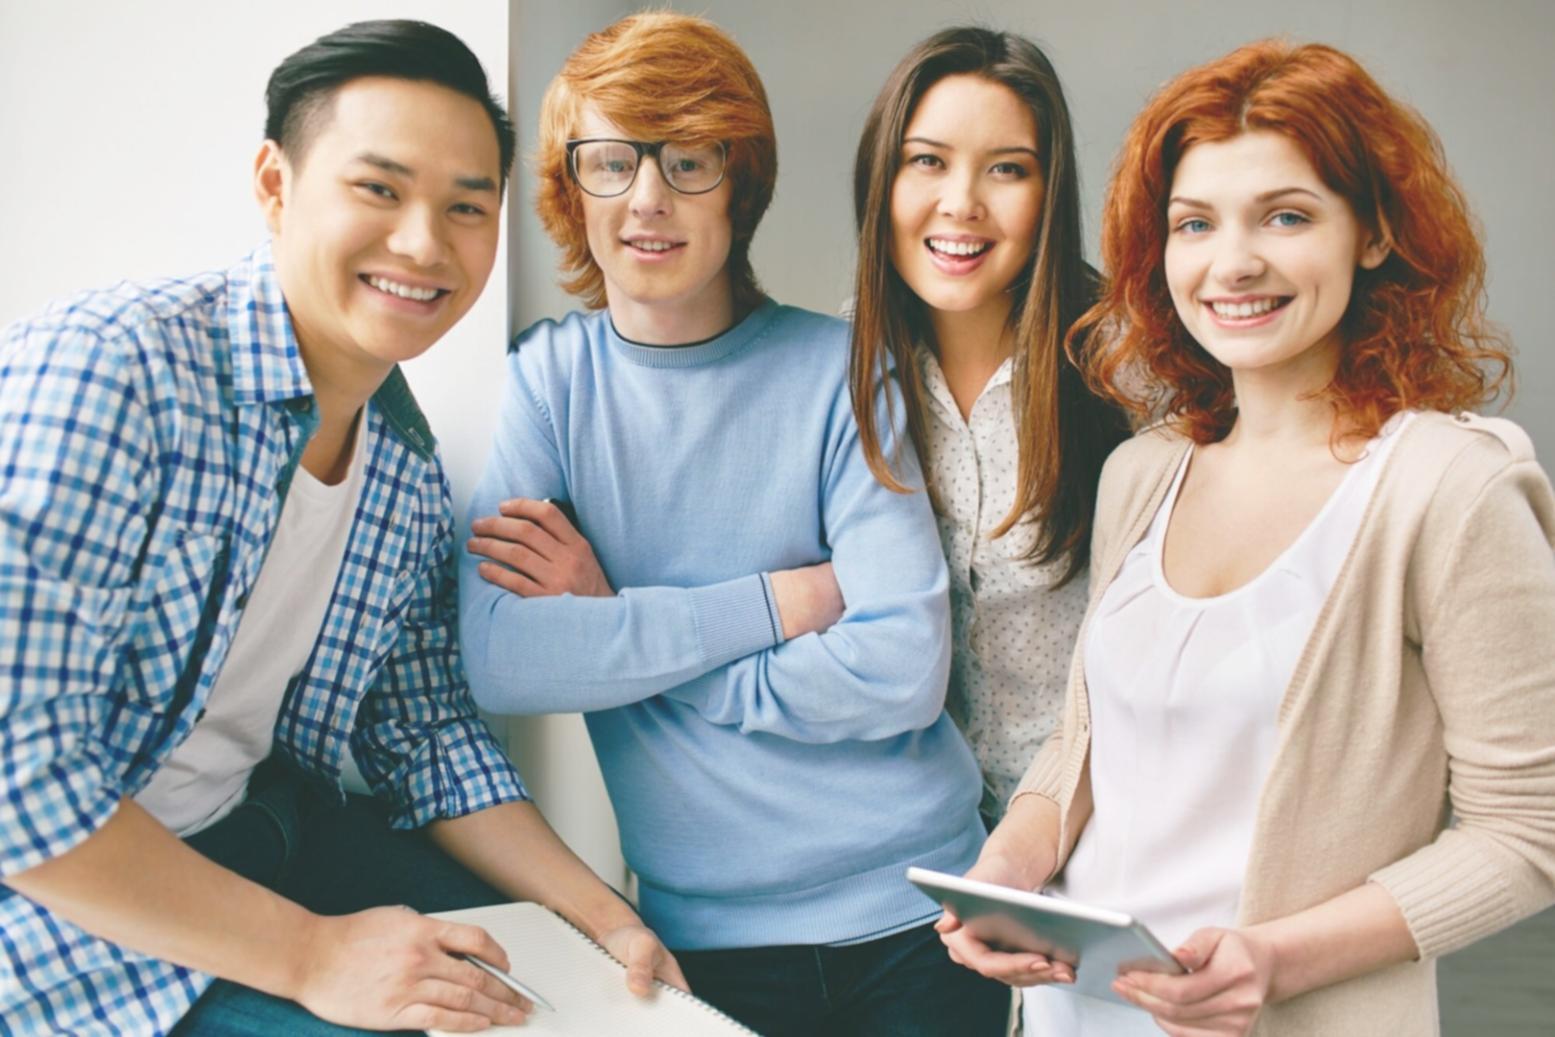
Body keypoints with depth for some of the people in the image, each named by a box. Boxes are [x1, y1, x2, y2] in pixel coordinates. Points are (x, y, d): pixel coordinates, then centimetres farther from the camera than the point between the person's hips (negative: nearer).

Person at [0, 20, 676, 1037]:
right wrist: (306, 955, -23)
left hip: (265, 829, 7)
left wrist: (604, 915, -2)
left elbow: (432, 734, 11)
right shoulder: (98, 371, -23)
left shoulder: (411, 474, 1)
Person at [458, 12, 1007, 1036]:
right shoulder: (548, 377, -3)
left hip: (915, 911, 0)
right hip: (711, 932, 0)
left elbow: (901, 671, -15)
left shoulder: (836, 367, -6)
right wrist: (788, 598, -16)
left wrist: (615, 625, -14)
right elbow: (496, 660, -16)